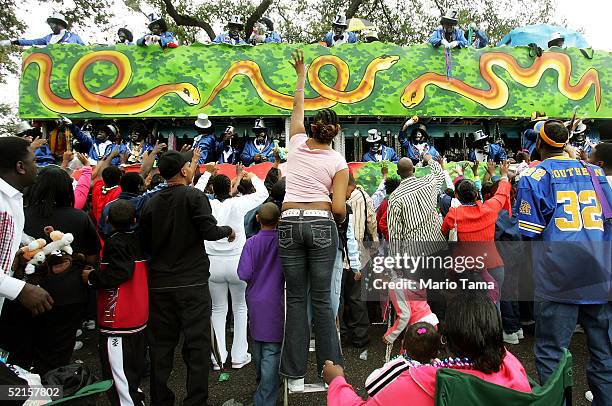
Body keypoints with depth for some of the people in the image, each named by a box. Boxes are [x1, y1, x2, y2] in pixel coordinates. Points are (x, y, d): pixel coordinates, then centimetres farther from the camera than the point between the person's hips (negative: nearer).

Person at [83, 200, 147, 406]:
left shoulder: (115, 242, -15)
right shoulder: (139, 240, 7)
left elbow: (118, 273, -26)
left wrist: (92, 277, -11)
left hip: (119, 318, -9)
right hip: (140, 317, 9)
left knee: (117, 367, -3)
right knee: (135, 364, 21)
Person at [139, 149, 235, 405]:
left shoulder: (151, 203, 4)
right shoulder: (194, 196, -10)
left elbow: (145, 243, 9)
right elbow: (209, 231, -18)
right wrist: (228, 230, 1)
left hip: (160, 284, 5)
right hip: (192, 282, -5)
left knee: (162, 343, 14)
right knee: (197, 343, 4)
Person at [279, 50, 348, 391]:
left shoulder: (297, 143, 8)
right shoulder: (338, 162, 1)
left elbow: (298, 106, 26)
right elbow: (339, 208, -7)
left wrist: (301, 75, 40)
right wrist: (341, 215, 17)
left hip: (290, 223, 2)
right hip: (321, 224, -1)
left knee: (296, 298, 6)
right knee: (321, 298, 6)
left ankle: (296, 374, 12)